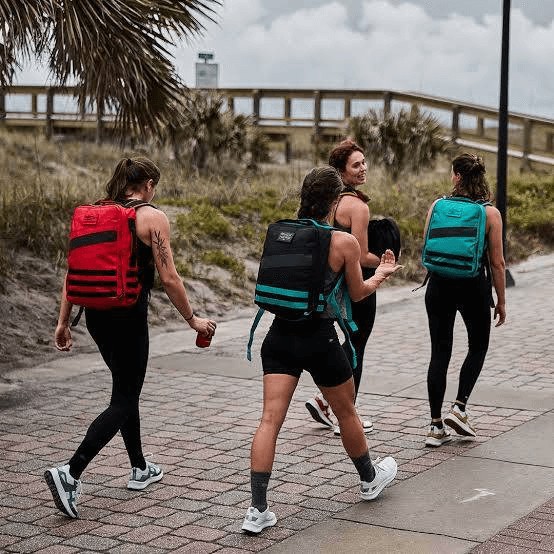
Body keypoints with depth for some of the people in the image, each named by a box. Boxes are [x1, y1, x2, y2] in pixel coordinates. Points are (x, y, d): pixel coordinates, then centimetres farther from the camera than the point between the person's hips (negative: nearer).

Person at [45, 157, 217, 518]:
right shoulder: (152, 217, -8)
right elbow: (169, 278, -12)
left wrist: (64, 321, 13)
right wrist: (193, 320, -1)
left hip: (96, 313, 7)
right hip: (129, 316, -7)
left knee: (127, 388, 23)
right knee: (123, 401, 0)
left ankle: (140, 469, 33)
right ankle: (71, 473, -14)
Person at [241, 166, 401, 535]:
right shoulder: (344, 242, -10)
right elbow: (358, 294, 3)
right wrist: (382, 274, 24)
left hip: (281, 335, 3)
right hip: (320, 338, -3)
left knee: (271, 418, -2)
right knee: (347, 413, 19)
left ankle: (258, 509, -7)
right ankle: (371, 479, 42)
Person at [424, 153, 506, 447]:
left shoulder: (437, 206, -2)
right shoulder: (490, 213, -6)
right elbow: (497, 263, -5)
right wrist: (501, 301, 3)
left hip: (439, 285, 2)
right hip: (473, 286, -2)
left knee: (439, 353, 7)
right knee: (478, 346, 20)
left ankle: (436, 426, 7)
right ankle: (459, 408, 7)